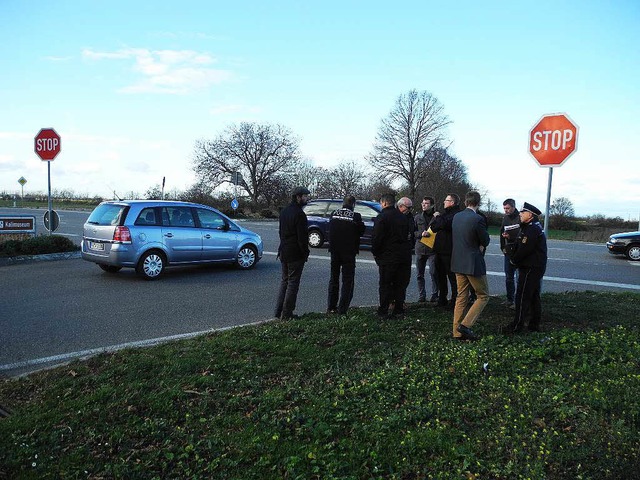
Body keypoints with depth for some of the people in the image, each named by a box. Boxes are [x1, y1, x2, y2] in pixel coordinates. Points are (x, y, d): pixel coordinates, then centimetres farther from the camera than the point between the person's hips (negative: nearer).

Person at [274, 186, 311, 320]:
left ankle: (279, 311, 19)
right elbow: (302, 237, -18)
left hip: (284, 252, 8)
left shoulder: (284, 211, 11)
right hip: (295, 254, -8)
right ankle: (286, 313, 3)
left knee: (284, 280, 17)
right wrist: (305, 252, -9)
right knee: (293, 282, 0)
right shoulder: (299, 214, -17)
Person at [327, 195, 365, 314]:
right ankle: (342, 309, 3)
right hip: (349, 251, -4)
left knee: (334, 278, 17)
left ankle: (331, 307, 20)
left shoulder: (334, 214, -2)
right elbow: (361, 231, -4)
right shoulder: (355, 216, -13)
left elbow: (330, 229, 8)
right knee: (348, 280, 6)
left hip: (334, 250, 4)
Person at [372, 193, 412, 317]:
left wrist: (375, 252, -1)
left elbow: (377, 237, -14)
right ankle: (399, 309, 14)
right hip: (404, 255, 6)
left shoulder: (382, 217, -11)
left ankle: (383, 310, 4)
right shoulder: (403, 217, 10)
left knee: (385, 284, 2)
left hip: (388, 256, -5)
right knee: (400, 283, 11)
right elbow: (409, 235, 15)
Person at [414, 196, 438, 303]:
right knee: (419, 274, 8)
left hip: (432, 249, -4)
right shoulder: (417, 217, 10)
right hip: (420, 249, 4)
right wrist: (421, 234, -11)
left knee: (433, 273, -5)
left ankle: (434, 295, 7)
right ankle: (421, 296, 18)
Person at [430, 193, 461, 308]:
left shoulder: (456, 214, -13)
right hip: (440, 249, 10)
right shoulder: (445, 213, 18)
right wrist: (437, 217, 2)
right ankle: (442, 299, 25)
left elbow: (444, 224, -29)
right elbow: (434, 227, 19)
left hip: (448, 250, -10)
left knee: (452, 277, -1)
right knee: (441, 276, 15)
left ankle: (455, 300, 8)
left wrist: (438, 217, -12)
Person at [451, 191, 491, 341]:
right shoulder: (477, 219, -17)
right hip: (473, 263, -7)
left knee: (461, 297, 14)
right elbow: (485, 241, -8)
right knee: (483, 296, 7)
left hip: (458, 262, 7)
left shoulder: (456, 217, 5)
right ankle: (465, 325, -3)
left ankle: (457, 331, 16)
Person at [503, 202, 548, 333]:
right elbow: (520, 245, 15)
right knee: (534, 296, 15)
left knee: (522, 296, -7)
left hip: (530, 268, -11)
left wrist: (514, 260, -6)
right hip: (536, 267, 11)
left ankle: (517, 325, -2)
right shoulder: (535, 227, 17)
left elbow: (524, 249, -22)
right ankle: (534, 324, 24)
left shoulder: (532, 230, -19)